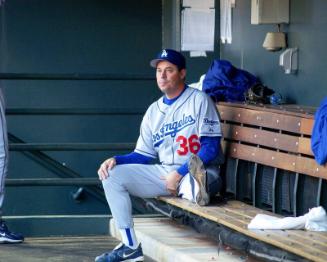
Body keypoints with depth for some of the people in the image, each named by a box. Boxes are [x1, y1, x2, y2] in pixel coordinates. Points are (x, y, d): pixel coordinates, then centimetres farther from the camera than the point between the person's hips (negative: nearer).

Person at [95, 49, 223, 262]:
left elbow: (212, 147, -10)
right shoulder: (154, 111, 17)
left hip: (195, 171, -6)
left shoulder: (198, 100, -1)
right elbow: (144, 156, 18)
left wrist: (180, 173, -18)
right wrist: (116, 160, -3)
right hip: (163, 173, 6)